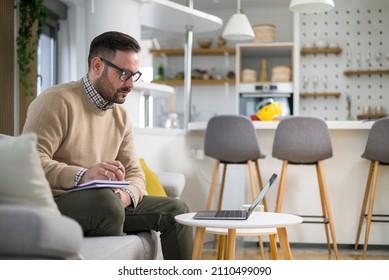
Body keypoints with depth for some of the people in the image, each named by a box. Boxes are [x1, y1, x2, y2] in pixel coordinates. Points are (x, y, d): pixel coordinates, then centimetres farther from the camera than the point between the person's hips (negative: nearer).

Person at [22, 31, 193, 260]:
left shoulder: (122, 117, 12)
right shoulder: (58, 101, -11)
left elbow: (135, 172, 8)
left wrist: (126, 194, -16)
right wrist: (83, 175, -36)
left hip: (105, 205, 7)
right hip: (54, 202, -7)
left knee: (175, 209, -2)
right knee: (107, 200, -36)